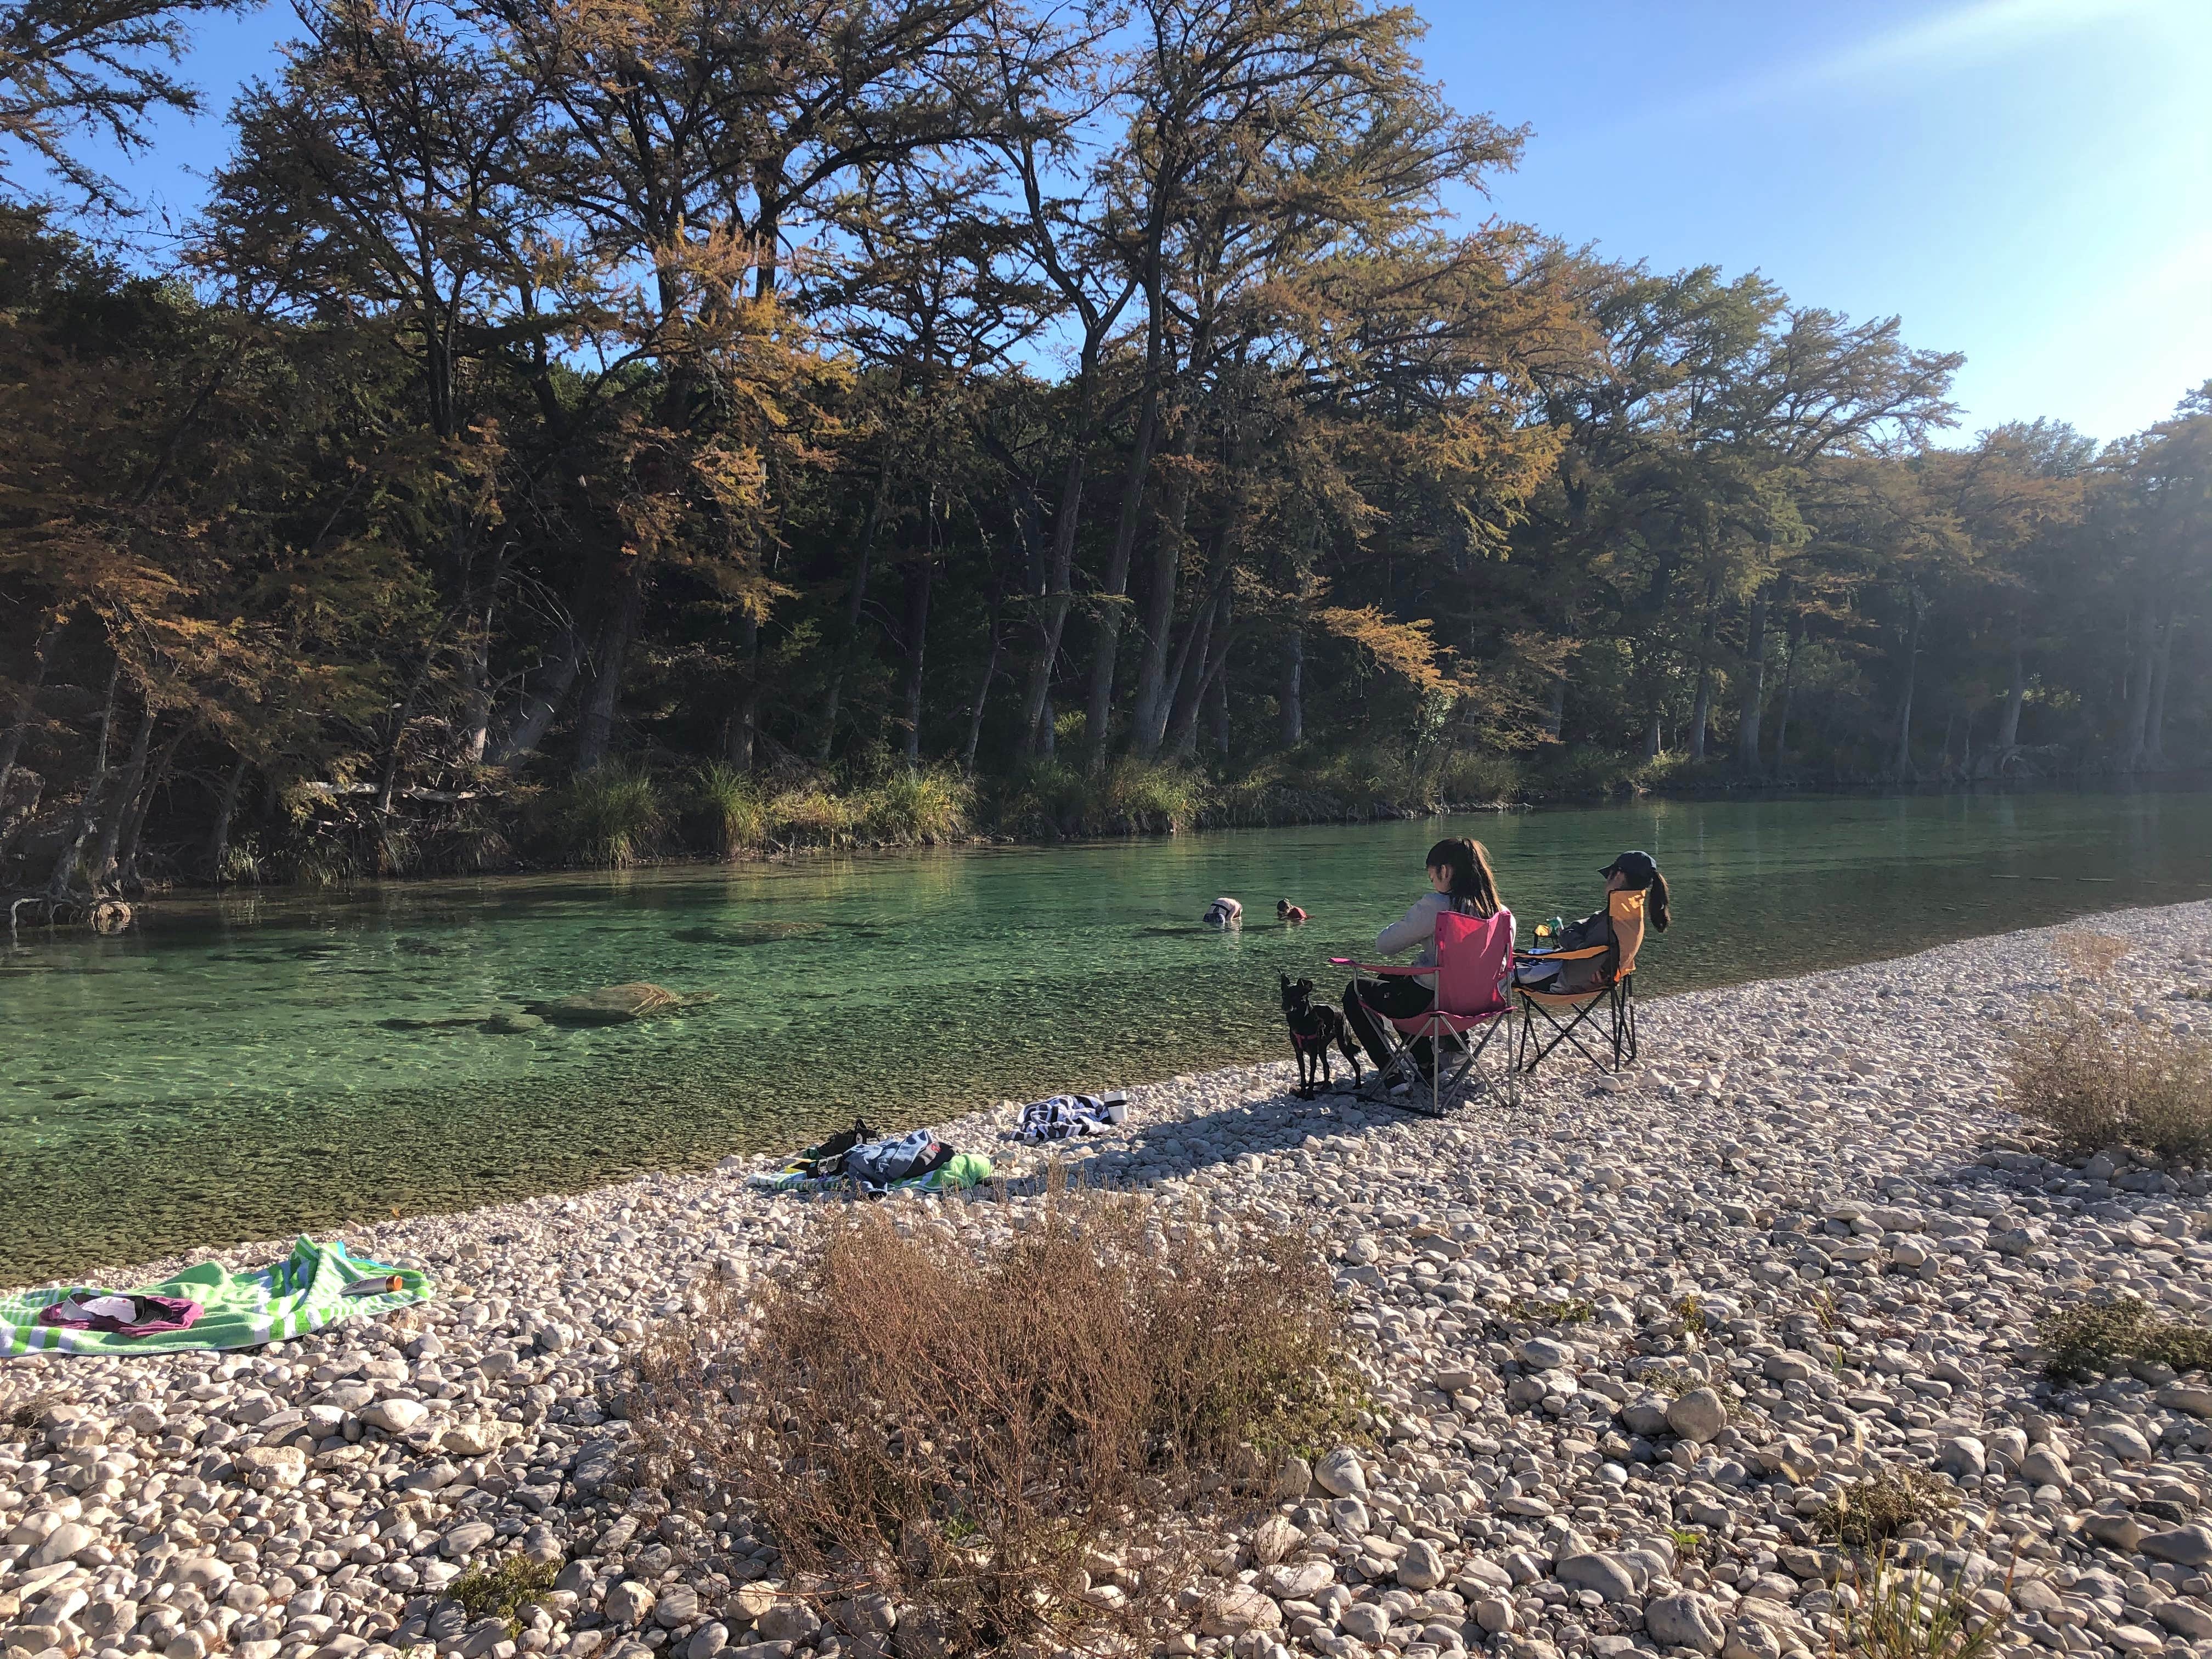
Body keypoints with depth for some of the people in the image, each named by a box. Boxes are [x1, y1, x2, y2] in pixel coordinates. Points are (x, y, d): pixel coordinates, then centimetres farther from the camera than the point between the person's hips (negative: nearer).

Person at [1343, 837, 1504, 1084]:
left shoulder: (1434, 905, -23)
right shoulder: (1497, 910, -2)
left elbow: (1384, 945, -15)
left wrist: (1410, 919, 4)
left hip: (1431, 1001, -8)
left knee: (1355, 992, 16)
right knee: (1393, 980, 35)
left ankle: (1390, 1072, 9)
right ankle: (1424, 1060, 36)